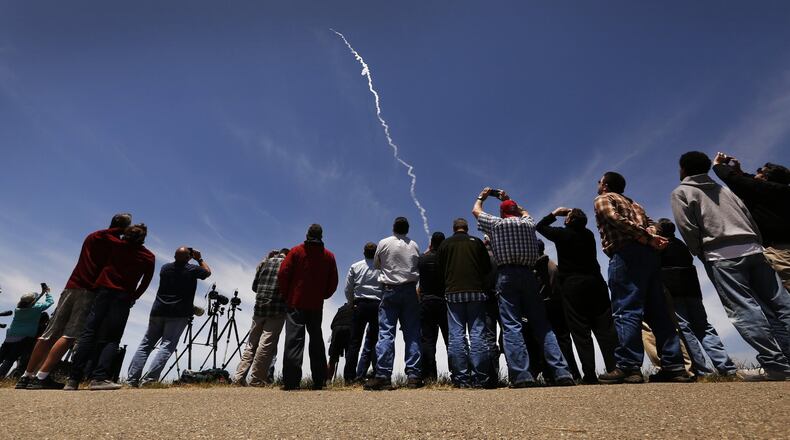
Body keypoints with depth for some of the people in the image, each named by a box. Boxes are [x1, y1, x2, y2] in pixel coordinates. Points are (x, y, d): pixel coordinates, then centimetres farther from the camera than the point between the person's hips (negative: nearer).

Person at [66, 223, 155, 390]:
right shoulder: (149, 257, 5)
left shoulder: (117, 244, 9)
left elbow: (102, 234, 25)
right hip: (124, 297, -2)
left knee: (88, 333, 1)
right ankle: (99, 378, -18)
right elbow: (145, 283, 4)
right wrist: (134, 297, 14)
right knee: (111, 339, -3)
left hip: (104, 291, 2)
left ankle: (73, 378, -4)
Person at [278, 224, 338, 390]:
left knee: (294, 340, -2)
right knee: (316, 340, 11)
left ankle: (291, 381, -7)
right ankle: (319, 381, 13)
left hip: (296, 304, -2)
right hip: (317, 305, 3)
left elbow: (282, 274, -5)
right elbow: (333, 282, 4)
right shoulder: (329, 256, 6)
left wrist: (286, 295, 6)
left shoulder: (296, 251, -1)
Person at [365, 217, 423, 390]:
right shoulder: (414, 245, 7)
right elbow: (418, 267, 11)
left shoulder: (384, 243, 1)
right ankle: (413, 375, 4)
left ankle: (383, 376, -7)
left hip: (390, 290, -2)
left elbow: (376, 265, 13)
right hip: (410, 290, 2)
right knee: (412, 333, 4)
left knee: (386, 332, -3)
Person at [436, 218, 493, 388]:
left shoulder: (445, 244, 7)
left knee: (456, 334, 1)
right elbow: (487, 267, 10)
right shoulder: (477, 242, 7)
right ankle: (480, 378, 0)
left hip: (453, 292, 0)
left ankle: (461, 378, 0)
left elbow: (439, 269, 7)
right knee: (478, 333, 2)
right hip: (476, 291, 0)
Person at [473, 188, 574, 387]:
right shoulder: (528, 223, 17)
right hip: (528, 274, 3)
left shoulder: (496, 223, 9)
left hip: (506, 275, -3)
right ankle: (562, 372, 0)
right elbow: (524, 212, 42)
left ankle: (522, 375, -15)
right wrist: (508, 199, 50)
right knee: (542, 325, 6)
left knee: (511, 326, -8)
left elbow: (476, 211, 25)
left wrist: (482, 196, 43)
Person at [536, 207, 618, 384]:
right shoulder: (589, 234, 11)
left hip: (573, 286, -4)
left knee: (581, 331, -3)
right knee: (605, 329, 4)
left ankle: (590, 375, -4)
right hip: (595, 283, 5)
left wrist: (554, 213, 18)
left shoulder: (562, 233, -2)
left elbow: (540, 226, 12)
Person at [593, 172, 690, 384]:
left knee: (626, 310, -12)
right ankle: (674, 366, 6)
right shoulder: (633, 203, 32)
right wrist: (650, 238, -3)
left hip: (626, 254, -8)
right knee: (657, 312, 7)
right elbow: (650, 224, 16)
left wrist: (646, 238, -9)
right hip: (649, 254, 8)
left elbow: (616, 219, -10)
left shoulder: (602, 199, 9)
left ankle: (629, 367, -16)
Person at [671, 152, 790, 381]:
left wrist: (701, 254, 7)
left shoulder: (681, 192, 6)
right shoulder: (723, 189, 25)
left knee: (744, 310, -8)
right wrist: (756, 245, 21)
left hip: (721, 255, -7)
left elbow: (688, 229, -5)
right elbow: (751, 219, 19)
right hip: (751, 248, 7)